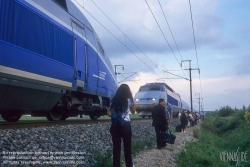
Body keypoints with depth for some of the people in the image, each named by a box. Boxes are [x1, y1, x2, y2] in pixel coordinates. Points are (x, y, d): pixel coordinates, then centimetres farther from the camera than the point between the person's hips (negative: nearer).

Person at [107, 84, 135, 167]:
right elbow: (133, 111, 16)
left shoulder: (114, 100, 6)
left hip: (115, 125, 2)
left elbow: (109, 114, -2)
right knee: (127, 146, 11)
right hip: (125, 125, -2)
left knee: (116, 147, 4)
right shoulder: (128, 100, 0)